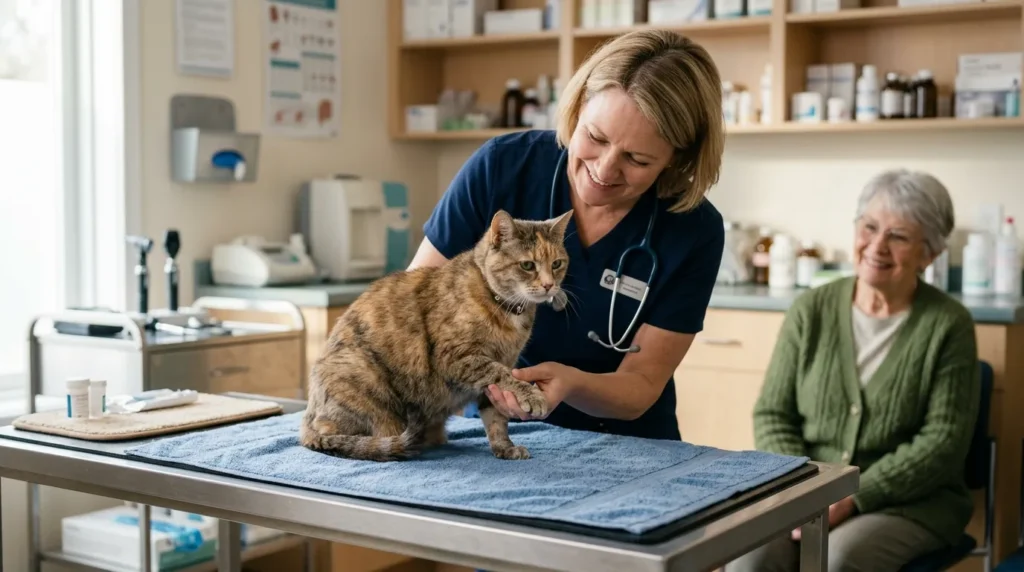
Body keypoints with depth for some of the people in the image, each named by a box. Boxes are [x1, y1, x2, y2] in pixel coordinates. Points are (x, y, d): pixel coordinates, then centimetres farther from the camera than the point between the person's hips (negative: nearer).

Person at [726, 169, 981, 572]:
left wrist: (854, 497, -16)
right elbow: (772, 414, 5)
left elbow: (944, 440, -7)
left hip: (911, 502, -2)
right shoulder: (811, 311, 5)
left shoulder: (948, 325, -3)